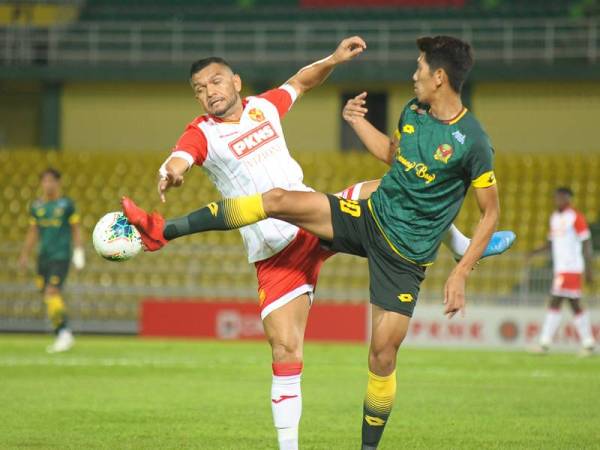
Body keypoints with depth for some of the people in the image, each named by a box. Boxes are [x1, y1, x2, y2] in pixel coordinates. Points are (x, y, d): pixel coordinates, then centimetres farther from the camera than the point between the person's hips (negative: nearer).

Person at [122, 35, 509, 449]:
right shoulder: (414, 111, 2)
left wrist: (460, 275, -16)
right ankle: (163, 231, -7)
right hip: (370, 215, 6)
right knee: (278, 200, -10)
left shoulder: (472, 143, -19)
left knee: (383, 354, -9)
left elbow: (491, 213, -12)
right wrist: (358, 121, 9)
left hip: (405, 255, -5)